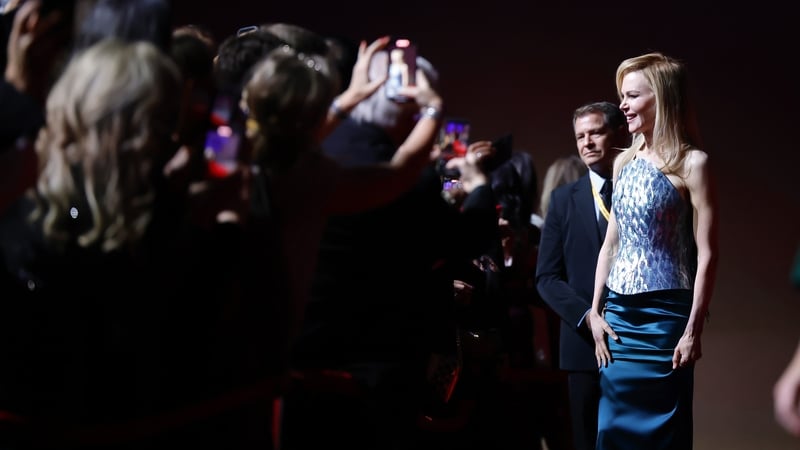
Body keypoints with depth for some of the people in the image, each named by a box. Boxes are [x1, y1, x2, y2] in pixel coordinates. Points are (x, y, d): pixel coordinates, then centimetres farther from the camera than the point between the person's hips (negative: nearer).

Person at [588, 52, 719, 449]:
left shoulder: (691, 163, -9)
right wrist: (595, 310, 9)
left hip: (664, 315, -6)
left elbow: (706, 254, -11)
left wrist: (693, 330, -14)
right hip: (618, 315, 6)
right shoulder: (623, 162, 10)